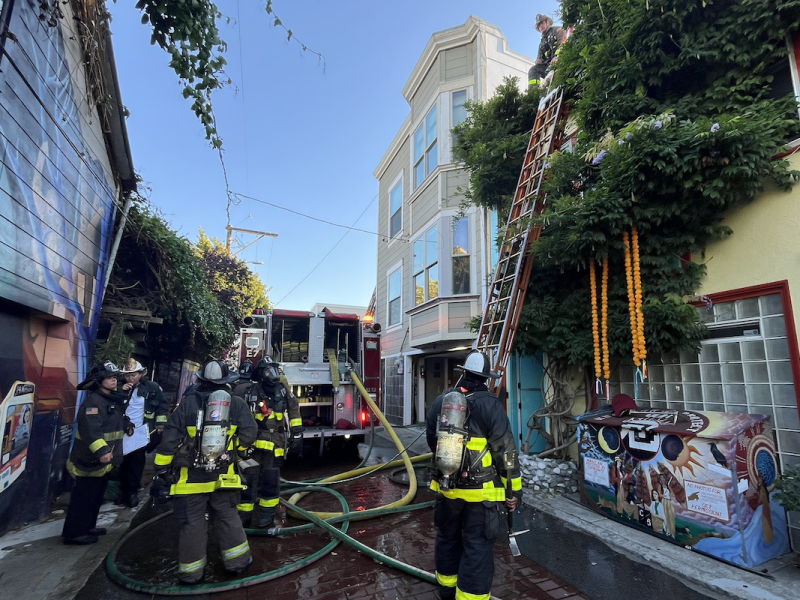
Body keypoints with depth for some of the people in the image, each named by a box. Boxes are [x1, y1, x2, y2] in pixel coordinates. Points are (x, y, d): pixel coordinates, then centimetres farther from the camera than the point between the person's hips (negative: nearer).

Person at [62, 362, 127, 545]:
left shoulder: (113, 400, 12)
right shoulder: (93, 401, -20)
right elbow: (91, 430, -31)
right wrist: (101, 451, -38)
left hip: (104, 460, 10)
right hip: (91, 460, -10)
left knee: (96, 495, 19)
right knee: (84, 496, -1)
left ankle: (87, 526, 32)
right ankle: (74, 532, 10)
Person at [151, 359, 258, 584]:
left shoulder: (187, 403, -8)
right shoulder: (237, 403, -6)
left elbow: (169, 441, -8)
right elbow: (249, 434, -7)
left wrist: (161, 472, 0)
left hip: (190, 477, -1)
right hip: (222, 476, 2)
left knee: (191, 524, 11)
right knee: (228, 517, 17)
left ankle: (191, 572, 23)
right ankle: (238, 560, 26)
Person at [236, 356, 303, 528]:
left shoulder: (282, 390, 2)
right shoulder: (250, 392, -7)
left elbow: (294, 407, 10)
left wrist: (297, 429, 6)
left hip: (275, 442, 1)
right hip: (253, 441, -1)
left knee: (270, 479, 5)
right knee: (248, 477, 5)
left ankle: (268, 513, 20)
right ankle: (244, 514, 19)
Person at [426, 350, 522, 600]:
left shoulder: (440, 402, -2)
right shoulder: (489, 405, -16)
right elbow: (506, 451, -13)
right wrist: (513, 489, -2)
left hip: (446, 487, 5)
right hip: (480, 491, -5)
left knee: (447, 537, 22)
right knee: (477, 547, 7)